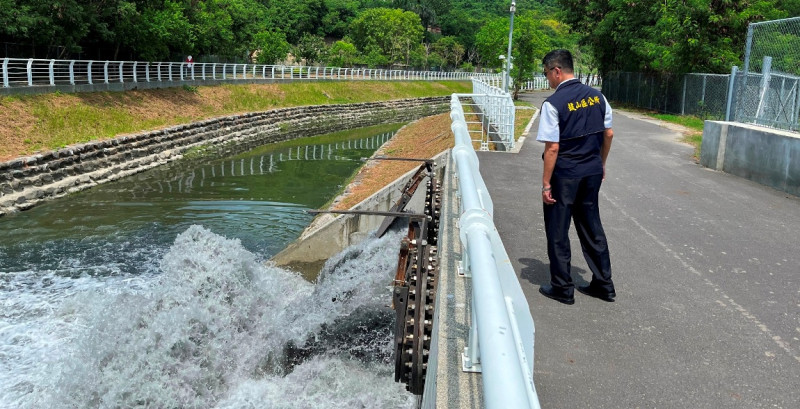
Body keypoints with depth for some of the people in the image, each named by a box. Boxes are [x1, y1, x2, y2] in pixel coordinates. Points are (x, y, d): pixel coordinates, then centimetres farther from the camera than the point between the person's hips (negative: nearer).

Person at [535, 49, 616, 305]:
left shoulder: (553, 104, -16)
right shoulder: (596, 96, 3)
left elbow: (552, 148, -18)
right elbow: (608, 134, 9)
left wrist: (546, 183, -12)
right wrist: (601, 164, 22)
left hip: (565, 176, -6)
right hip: (592, 173, 7)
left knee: (557, 231, 8)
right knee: (591, 227, 17)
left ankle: (562, 288, 16)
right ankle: (603, 284, 25)